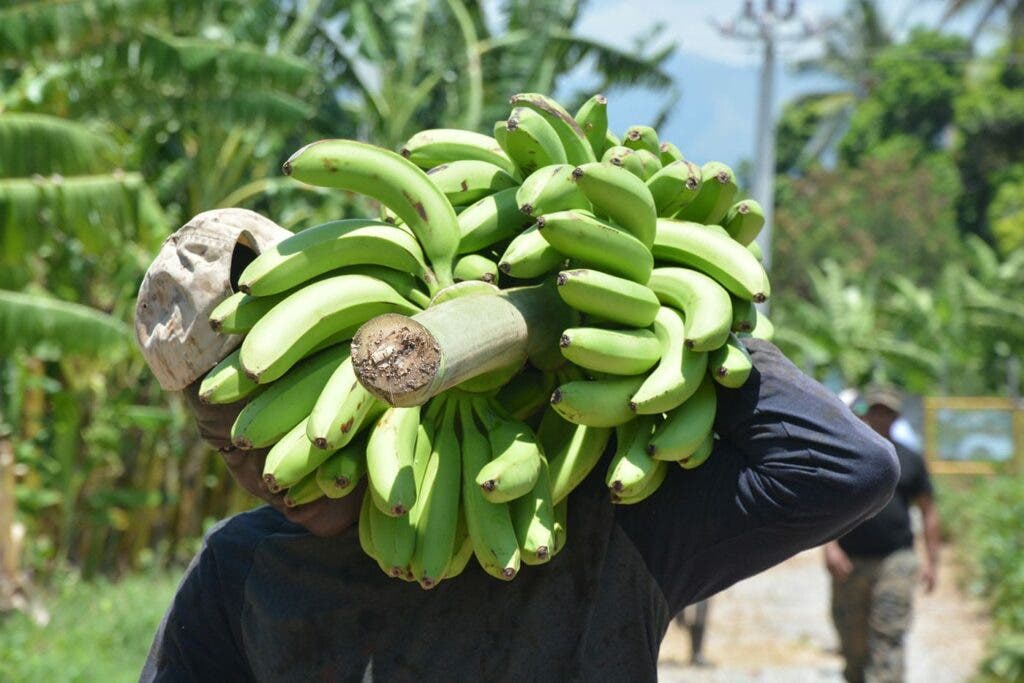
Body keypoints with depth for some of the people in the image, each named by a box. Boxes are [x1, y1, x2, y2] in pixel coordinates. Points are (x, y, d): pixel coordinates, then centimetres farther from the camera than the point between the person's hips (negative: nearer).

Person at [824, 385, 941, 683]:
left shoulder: (909, 459, 10)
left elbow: (928, 510, 14)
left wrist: (931, 561, 8)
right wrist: (830, 545, -14)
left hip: (897, 561, 0)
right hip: (850, 563, 0)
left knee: (888, 636, -12)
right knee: (852, 640, 7)